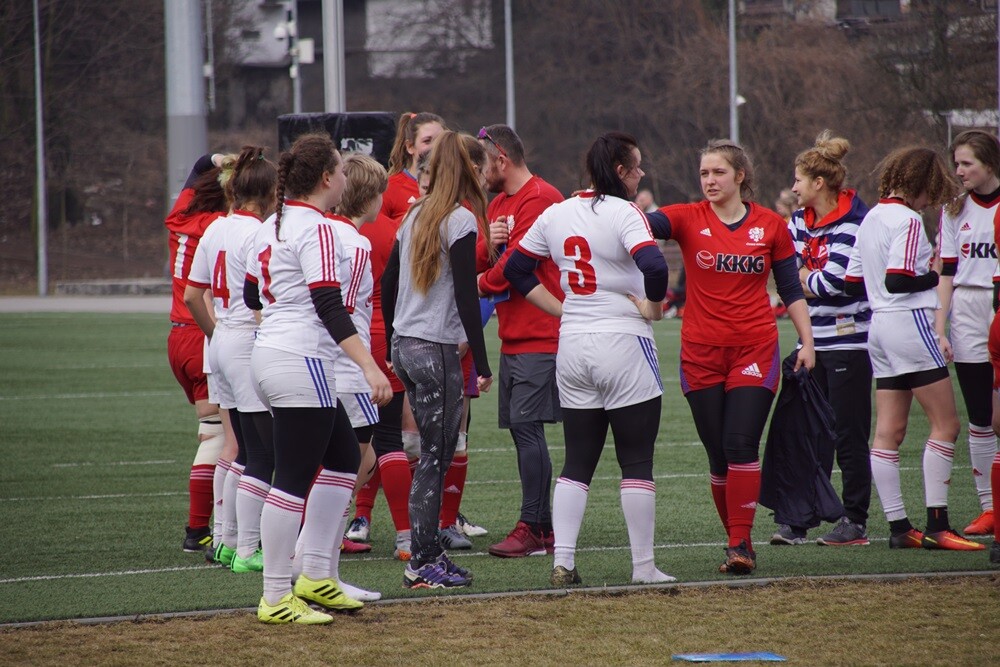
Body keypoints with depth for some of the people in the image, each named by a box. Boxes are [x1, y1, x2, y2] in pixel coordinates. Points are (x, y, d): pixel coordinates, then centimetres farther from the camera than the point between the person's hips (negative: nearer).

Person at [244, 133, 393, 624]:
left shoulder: (272, 226, 12)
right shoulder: (317, 230, -14)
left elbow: (251, 295, 22)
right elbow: (330, 308, -22)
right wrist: (370, 366, -27)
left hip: (268, 356, 10)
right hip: (301, 363, -10)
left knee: (344, 459, 18)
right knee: (293, 480, -7)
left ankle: (314, 577, 17)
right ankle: (276, 599, -5)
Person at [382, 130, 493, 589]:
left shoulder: (415, 216, 12)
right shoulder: (460, 220, -11)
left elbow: (387, 284, 16)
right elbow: (466, 295, -16)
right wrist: (482, 364, -13)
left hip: (404, 345, 8)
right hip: (437, 349, -8)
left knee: (435, 451, 13)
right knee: (436, 454, -3)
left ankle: (428, 552, 14)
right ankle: (422, 563, -2)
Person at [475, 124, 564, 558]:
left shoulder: (540, 200, -12)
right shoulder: (499, 203, 19)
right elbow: (480, 261, 16)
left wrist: (481, 285, 0)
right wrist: (487, 244, -6)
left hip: (539, 337, -10)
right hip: (513, 338, 10)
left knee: (527, 427, -12)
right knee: (521, 429, 9)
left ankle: (532, 528, -10)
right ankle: (543, 528, 12)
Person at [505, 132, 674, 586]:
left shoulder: (555, 214, 7)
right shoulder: (623, 213, -13)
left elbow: (516, 268, 15)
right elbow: (653, 266, -28)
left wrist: (561, 309, 13)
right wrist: (652, 306, -10)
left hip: (572, 345, 6)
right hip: (623, 344, -6)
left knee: (578, 460, 11)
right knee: (636, 461, 1)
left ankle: (562, 561, 3)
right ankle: (643, 566, 2)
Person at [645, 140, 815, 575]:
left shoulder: (771, 226, 4)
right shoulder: (689, 219, 1)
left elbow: (791, 289, 10)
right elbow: (647, 224, -17)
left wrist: (807, 342, 5)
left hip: (755, 350, -1)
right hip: (701, 354, 1)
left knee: (741, 444, -13)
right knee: (718, 453, 3)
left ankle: (741, 543, -12)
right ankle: (737, 540, 15)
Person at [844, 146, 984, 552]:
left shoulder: (871, 218, 13)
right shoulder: (907, 220, -13)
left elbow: (853, 283, 15)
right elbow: (897, 280, -22)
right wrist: (934, 276, -7)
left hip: (879, 327, 9)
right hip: (910, 323, -9)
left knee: (888, 432, 6)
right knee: (946, 424, -5)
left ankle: (898, 526, 6)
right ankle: (936, 526, -9)